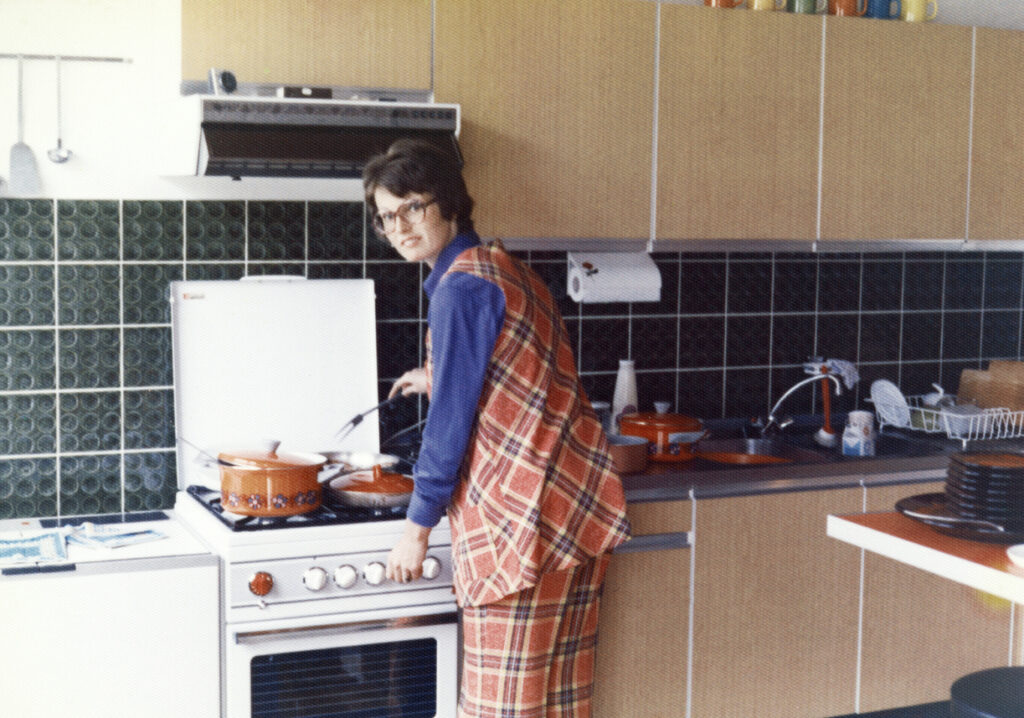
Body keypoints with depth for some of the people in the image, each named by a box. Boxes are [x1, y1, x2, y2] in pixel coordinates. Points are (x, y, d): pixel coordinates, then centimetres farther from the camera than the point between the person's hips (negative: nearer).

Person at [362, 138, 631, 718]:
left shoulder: (462, 288, -13)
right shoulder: (504, 267, 15)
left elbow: (451, 420, -13)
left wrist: (417, 530, -4)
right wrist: (439, 377, 39)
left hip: (522, 512, -10)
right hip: (574, 497, 10)